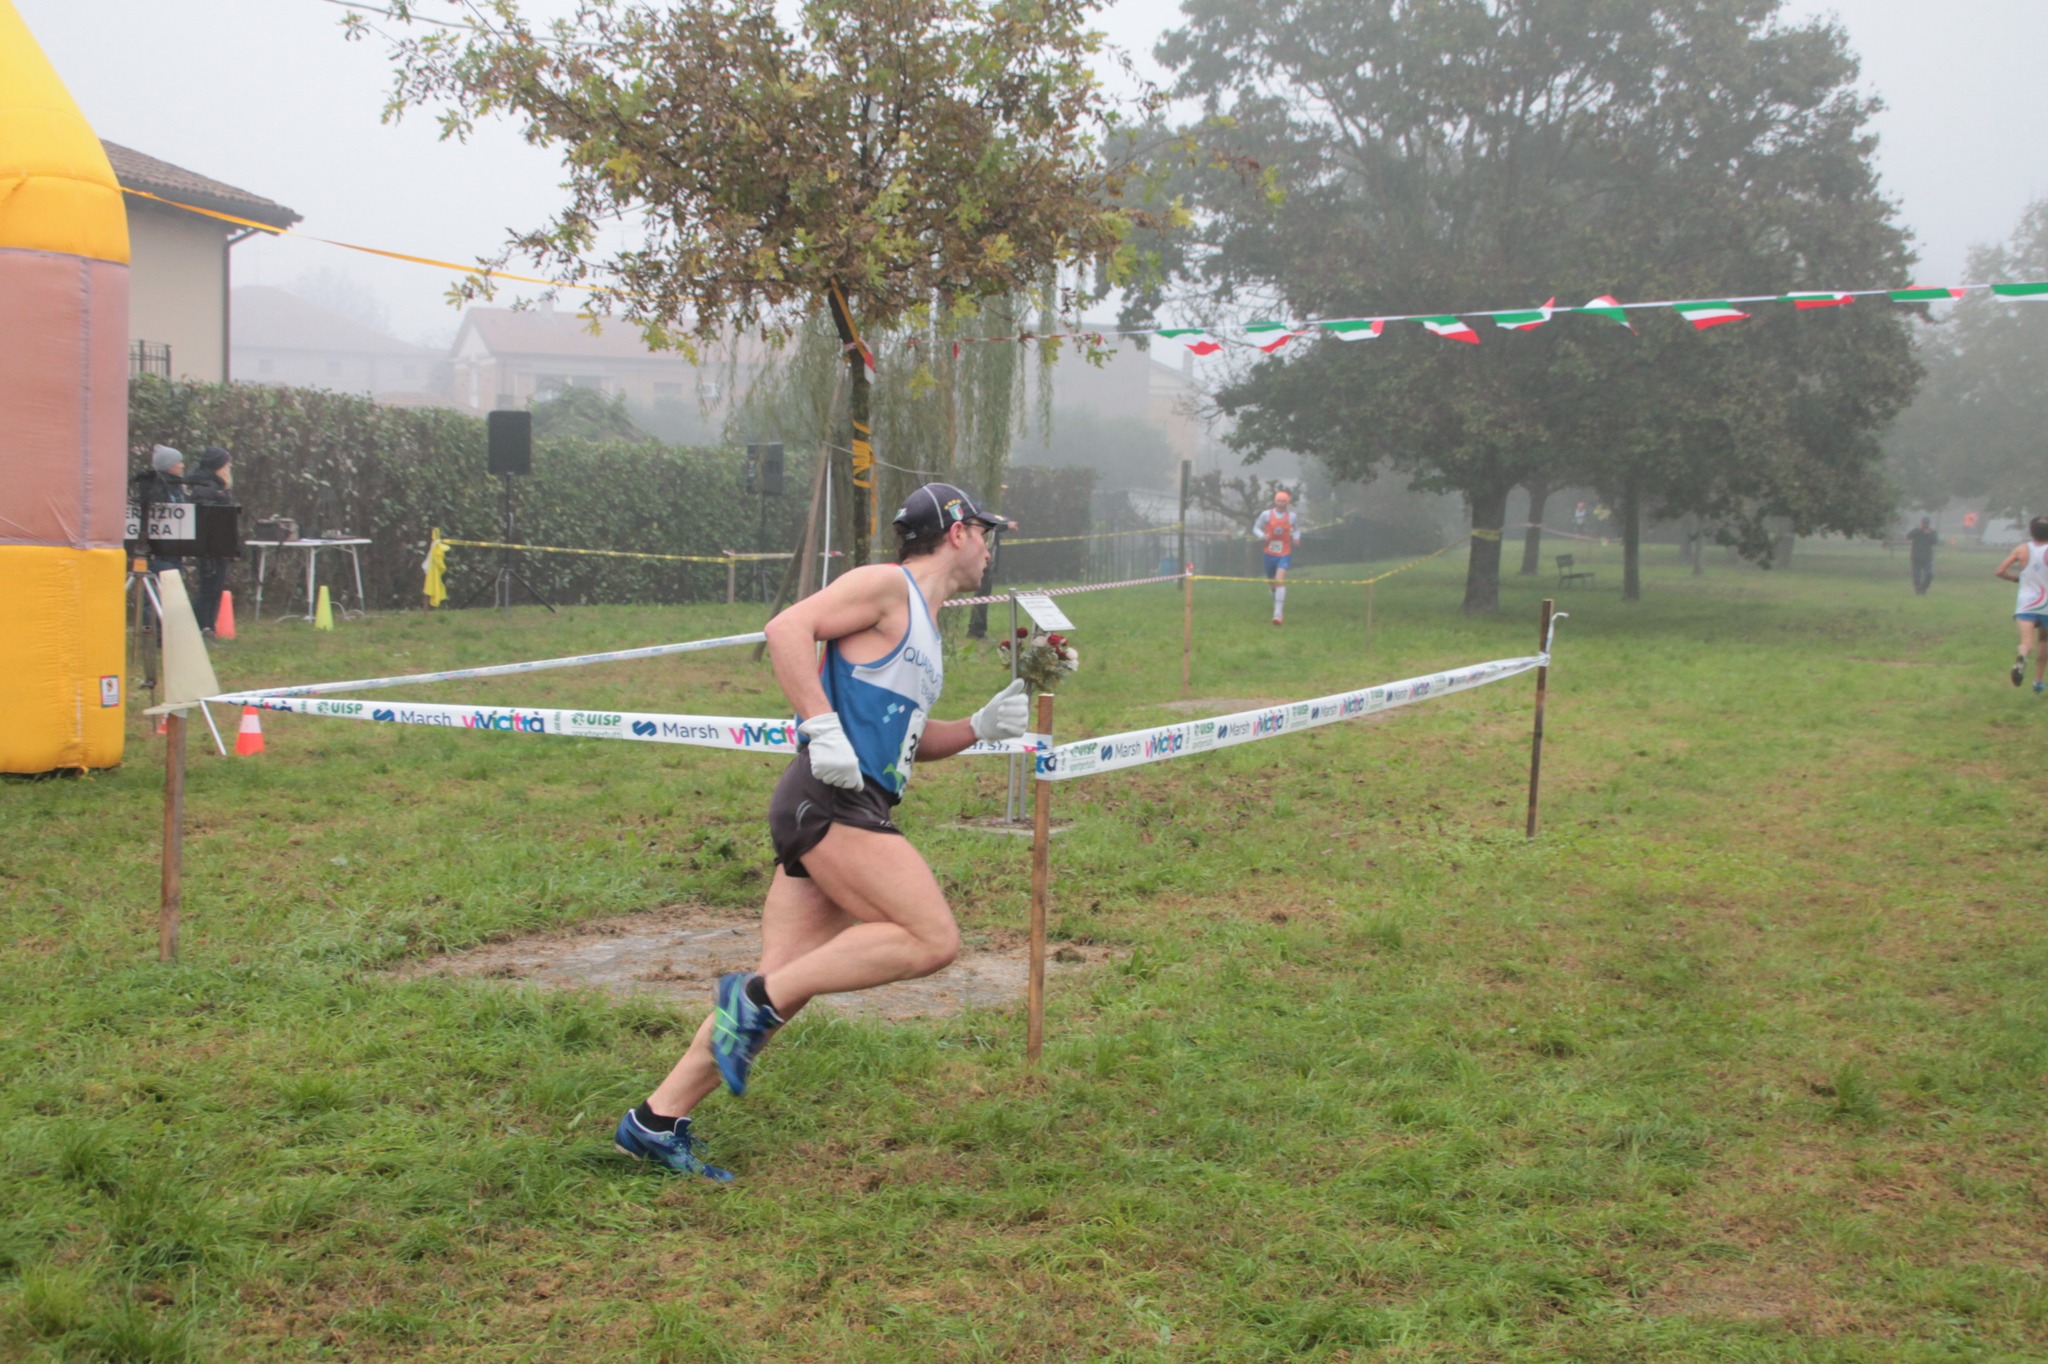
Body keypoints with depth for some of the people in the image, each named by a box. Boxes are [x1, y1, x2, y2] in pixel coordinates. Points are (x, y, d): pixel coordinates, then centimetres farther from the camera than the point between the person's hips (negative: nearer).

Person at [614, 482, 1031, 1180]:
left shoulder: (922, 626, 27)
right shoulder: (887, 584, -2)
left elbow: (906, 737, 33)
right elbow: (788, 628, -15)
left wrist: (981, 725, 17)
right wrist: (823, 728, -21)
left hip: (854, 811, 9)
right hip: (830, 802, -9)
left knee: (784, 985, 5)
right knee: (932, 939, -16)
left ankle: (657, 1120, 8)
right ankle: (759, 996, -13)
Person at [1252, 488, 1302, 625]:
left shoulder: (1292, 516, -1)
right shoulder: (1266, 514, -3)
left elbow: (1297, 529, 16)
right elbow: (1256, 528, 4)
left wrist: (1296, 537, -5)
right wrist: (1263, 536, -17)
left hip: (1284, 554, -2)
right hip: (1270, 553, 2)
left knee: (1280, 580, -20)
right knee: (1271, 582, 13)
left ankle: (1278, 614, -26)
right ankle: (1277, 604, 43)